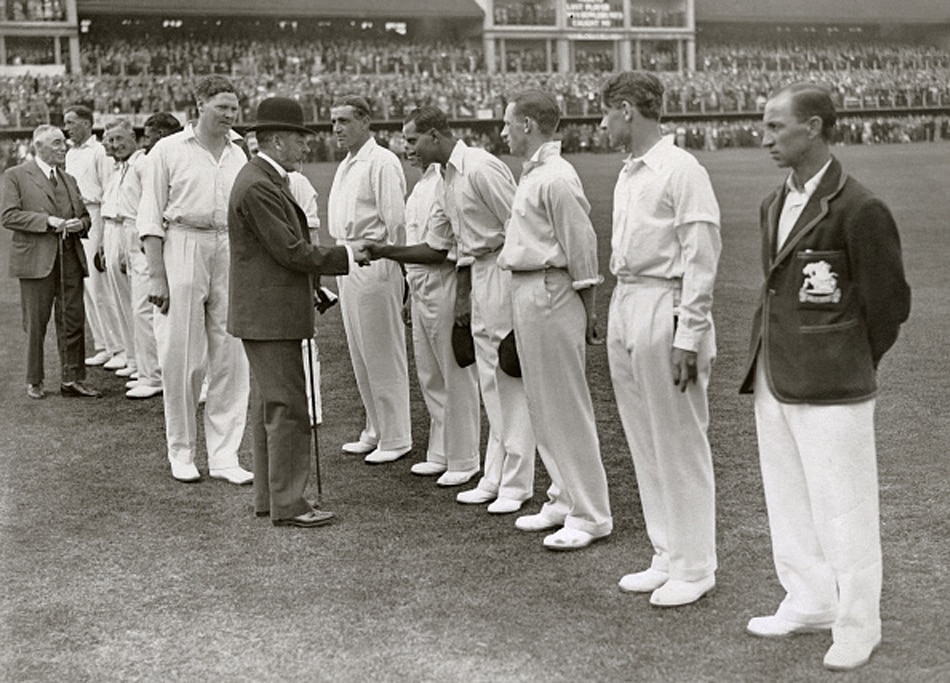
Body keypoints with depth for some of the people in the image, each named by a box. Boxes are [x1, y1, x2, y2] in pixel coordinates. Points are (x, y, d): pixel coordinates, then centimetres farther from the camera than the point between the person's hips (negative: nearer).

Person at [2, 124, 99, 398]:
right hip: (35, 260, -4)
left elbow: (85, 216, 23)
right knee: (35, 324, 3)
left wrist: (79, 224, -1)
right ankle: (34, 381, 14)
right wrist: (47, 220, -16)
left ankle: (72, 379, 10)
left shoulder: (69, 180, 19)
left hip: (70, 259, 5)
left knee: (73, 321, 3)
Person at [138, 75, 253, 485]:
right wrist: (156, 275, -9)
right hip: (182, 252, -3)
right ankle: (181, 451, 16)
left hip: (230, 255, 4)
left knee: (231, 358, 2)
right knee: (181, 357, 1)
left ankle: (224, 455, 10)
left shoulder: (239, 155, 12)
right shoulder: (169, 151, 0)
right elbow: (151, 217, -3)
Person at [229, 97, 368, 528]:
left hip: (266, 312, 11)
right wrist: (345, 256, -11)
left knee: (268, 405, 16)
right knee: (287, 408, -6)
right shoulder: (258, 187, -19)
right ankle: (287, 504, 1)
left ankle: (268, 495, 25)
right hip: (269, 314, -11)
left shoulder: (266, 180, 15)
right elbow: (290, 250, -20)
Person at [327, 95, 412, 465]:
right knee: (360, 354, 14)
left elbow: (395, 220, -16)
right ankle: (375, 430, 25)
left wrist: (387, 269, -17)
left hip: (373, 262, -9)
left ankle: (395, 438, 7)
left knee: (383, 352, -2)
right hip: (346, 261, 10)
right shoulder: (344, 166, 17)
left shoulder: (381, 163, -12)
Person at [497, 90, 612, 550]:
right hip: (527, 293, 10)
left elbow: (582, 247, -17)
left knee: (566, 406, -4)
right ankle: (563, 500, 27)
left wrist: (587, 312, -14)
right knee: (543, 405, 16)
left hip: (550, 295, -10)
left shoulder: (556, 179, -16)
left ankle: (590, 515, 5)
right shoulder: (532, 174, 15)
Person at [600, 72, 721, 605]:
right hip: (625, 305, 9)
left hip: (665, 310, -9)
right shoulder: (627, 175, 14)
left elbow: (702, 258, -14)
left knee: (681, 445, 0)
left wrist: (688, 337, -18)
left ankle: (694, 568, 11)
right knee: (645, 443, 13)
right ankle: (667, 557, 25)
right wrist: (619, 314, 11)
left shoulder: (682, 171, -11)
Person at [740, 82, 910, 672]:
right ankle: (810, 602, 33)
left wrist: (851, 367, 1)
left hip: (830, 389, -8)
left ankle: (857, 627, 17)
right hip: (773, 381, 8)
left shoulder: (860, 210, -14)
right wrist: (767, 361, 10)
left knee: (842, 507, 2)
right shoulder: (775, 205, 11)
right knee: (788, 500, 17)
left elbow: (889, 302, -8)